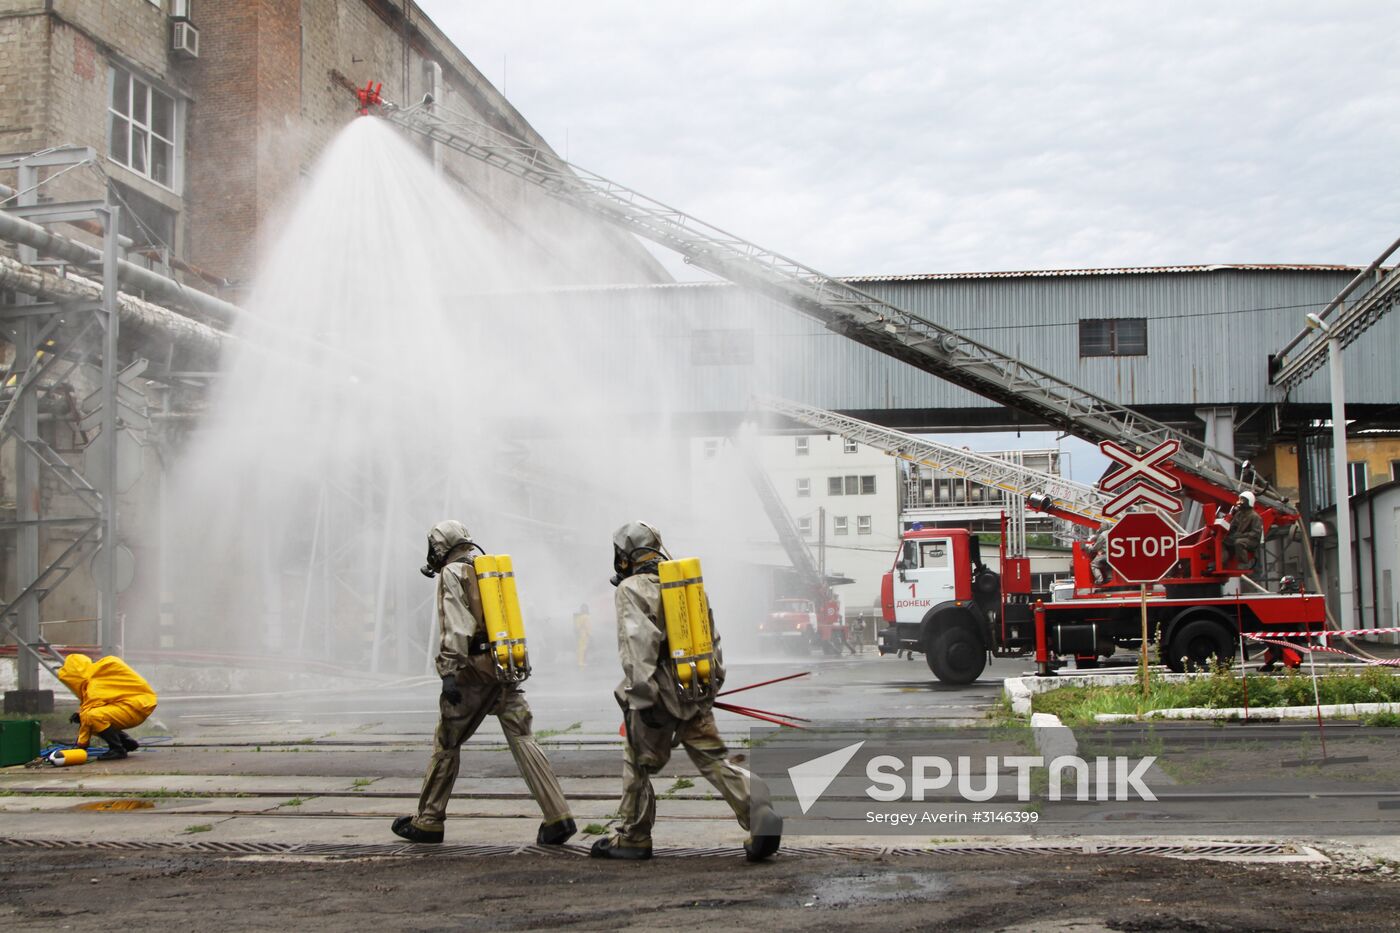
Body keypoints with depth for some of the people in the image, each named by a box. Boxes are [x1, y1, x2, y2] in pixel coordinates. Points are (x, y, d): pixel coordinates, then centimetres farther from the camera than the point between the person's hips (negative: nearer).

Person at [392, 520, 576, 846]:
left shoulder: (452, 573, -2)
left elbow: (454, 627, -15)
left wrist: (449, 673, -21)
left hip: (474, 669, -6)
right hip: (506, 667, 6)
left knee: (446, 743, 8)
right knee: (522, 740, -1)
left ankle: (428, 822, 17)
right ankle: (558, 817, -13)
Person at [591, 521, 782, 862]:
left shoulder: (632, 588, -7)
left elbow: (637, 644, -19)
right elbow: (712, 638, 18)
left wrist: (643, 697, -21)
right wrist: (712, 682, 25)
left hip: (661, 695, -6)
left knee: (637, 764, 10)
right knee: (714, 759, 4)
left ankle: (633, 838, 20)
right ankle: (758, 812, -16)